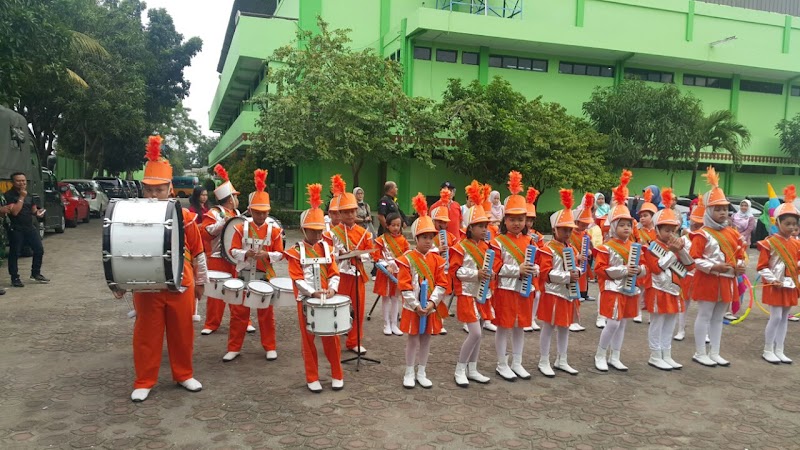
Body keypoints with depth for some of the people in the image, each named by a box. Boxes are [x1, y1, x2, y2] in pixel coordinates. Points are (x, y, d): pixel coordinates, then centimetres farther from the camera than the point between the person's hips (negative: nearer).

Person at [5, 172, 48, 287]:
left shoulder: (29, 194, 12)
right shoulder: (9, 195, -10)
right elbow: (14, 211, -21)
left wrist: (37, 212, 0)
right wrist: (21, 197, -19)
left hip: (30, 227, 6)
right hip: (16, 229, -6)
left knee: (39, 249, 5)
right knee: (14, 253, 1)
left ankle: (35, 273, 20)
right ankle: (15, 278, 10)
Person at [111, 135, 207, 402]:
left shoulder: (185, 216, -4)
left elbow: (197, 252, 4)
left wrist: (200, 280, 9)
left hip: (180, 285, 0)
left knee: (182, 332, 11)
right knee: (146, 334, 8)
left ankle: (184, 375, 28)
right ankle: (144, 382, 22)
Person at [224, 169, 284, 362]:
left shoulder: (274, 230, -1)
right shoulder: (241, 228, -1)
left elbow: (280, 254, -1)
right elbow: (233, 250, -2)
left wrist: (267, 255, -21)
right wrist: (246, 254, -22)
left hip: (265, 277, 0)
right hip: (244, 275, 1)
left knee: (266, 313, 8)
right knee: (239, 312, 6)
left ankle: (270, 347, 19)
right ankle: (234, 348, 17)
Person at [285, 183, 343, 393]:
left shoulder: (326, 248, 6)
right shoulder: (295, 252, -4)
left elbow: (334, 273, 3)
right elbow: (297, 278, -12)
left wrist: (332, 289, -15)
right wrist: (313, 292, -23)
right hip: (307, 300, -2)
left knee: (332, 338, 7)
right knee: (308, 340, 7)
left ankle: (337, 375, 22)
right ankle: (312, 378, 18)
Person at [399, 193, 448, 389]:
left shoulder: (437, 259, 3)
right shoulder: (407, 259, -9)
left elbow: (441, 284, 0)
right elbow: (404, 286, -13)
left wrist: (432, 302, -13)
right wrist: (416, 305, -17)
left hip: (431, 306, 4)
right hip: (413, 307, -4)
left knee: (426, 338, 11)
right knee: (413, 338, 5)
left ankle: (421, 373, 24)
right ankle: (409, 373, 18)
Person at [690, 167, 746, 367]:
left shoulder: (732, 233, 9)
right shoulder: (702, 234, -13)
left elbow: (739, 254, 17)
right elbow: (694, 258, -17)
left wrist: (739, 266, -2)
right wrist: (714, 267, -23)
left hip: (726, 281, 7)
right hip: (708, 280, -7)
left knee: (718, 317, 13)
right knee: (704, 316, 0)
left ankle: (715, 353, 22)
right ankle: (700, 353, 8)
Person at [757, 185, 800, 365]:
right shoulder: (769, 243, -10)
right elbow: (761, 267, -12)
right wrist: (772, 280, -19)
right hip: (775, 286, -6)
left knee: (784, 318, 10)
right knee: (776, 317, -7)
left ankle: (779, 350, 18)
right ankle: (767, 351, 5)